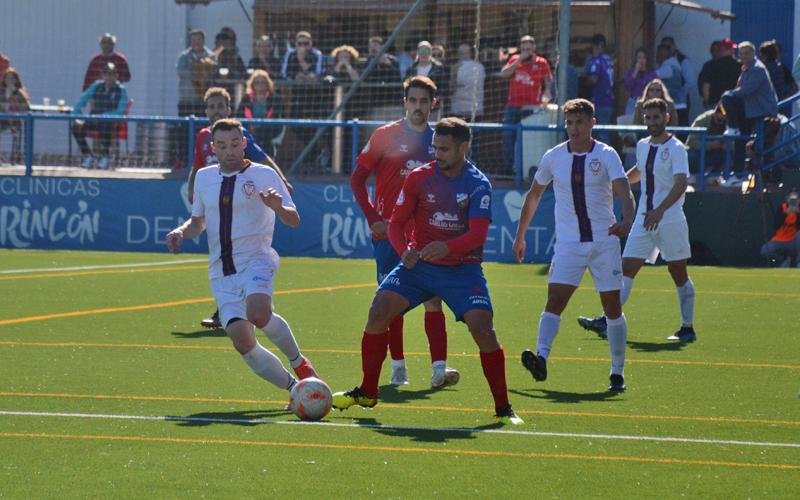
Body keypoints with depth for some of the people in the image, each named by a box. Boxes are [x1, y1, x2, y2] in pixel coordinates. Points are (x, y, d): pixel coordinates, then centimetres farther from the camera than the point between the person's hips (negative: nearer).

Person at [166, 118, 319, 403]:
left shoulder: (264, 175, 0)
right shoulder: (204, 177, 14)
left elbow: (294, 221, -2)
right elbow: (198, 222, 27)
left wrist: (277, 207, -24)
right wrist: (181, 232, 5)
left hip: (256, 260, -4)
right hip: (222, 273, 4)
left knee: (258, 313, -34)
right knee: (242, 341, -13)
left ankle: (298, 361, -7)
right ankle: (294, 387, 3)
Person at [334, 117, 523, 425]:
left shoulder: (478, 185, -10)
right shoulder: (419, 178, -2)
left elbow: (477, 235, -21)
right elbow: (397, 222, 2)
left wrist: (447, 247, -40)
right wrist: (404, 250, -20)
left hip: (462, 269, -3)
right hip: (419, 262, 3)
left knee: (482, 328, -21)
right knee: (379, 312, -13)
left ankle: (503, 408, -6)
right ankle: (367, 393, 5)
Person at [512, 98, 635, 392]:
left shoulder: (606, 155, -3)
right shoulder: (553, 157, 5)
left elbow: (623, 191, -18)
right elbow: (533, 195, 18)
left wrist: (627, 221, -38)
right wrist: (520, 236, 19)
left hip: (605, 241, -1)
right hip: (568, 243, 1)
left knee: (612, 308, 3)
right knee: (555, 299, -17)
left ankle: (617, 373, 13)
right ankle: (541, 359, -30)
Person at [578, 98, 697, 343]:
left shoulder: (675, 148, -10)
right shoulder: (642, 146, 11)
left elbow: (681, 183, -23)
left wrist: (660, 210, -35)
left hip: (670, 219, -6)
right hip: (643, 219, 6)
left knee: (678, 273, 1)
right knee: (627, 268, -2)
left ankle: (687, 328, 9)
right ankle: (607, 321, -6)